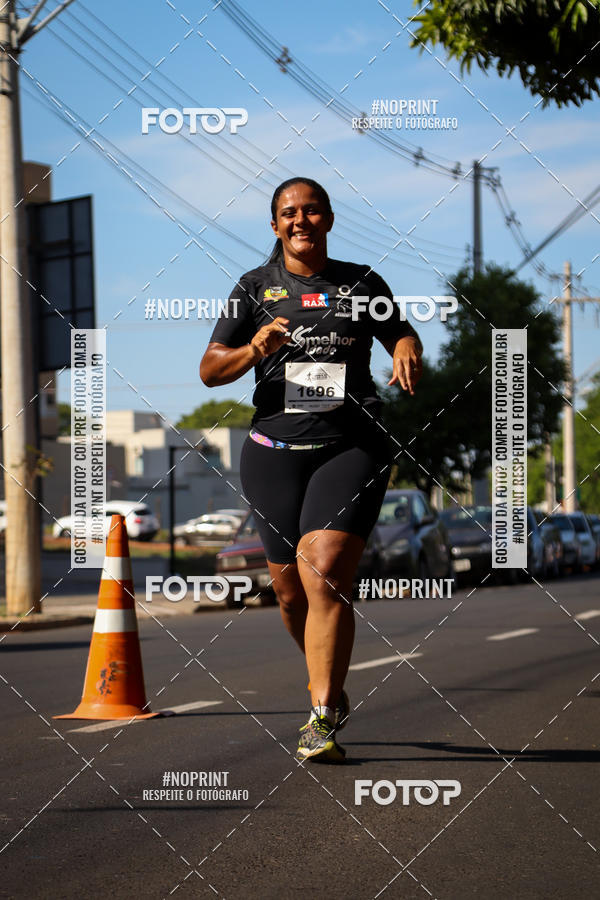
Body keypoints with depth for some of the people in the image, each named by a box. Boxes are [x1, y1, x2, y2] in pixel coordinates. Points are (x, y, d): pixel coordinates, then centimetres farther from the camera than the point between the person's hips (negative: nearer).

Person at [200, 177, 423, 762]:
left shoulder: (361, 284, 10)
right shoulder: (256, 288, 9)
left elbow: (401, 335, 24)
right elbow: (210, 370, 5)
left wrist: (408, 356, 0)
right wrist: (254, 350, -16)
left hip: (351, 445, -2)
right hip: (275, 449, 2)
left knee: (325, 572, -19)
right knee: (290, 587, 6)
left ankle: (323, 719, -17)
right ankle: (330, 685, 34)